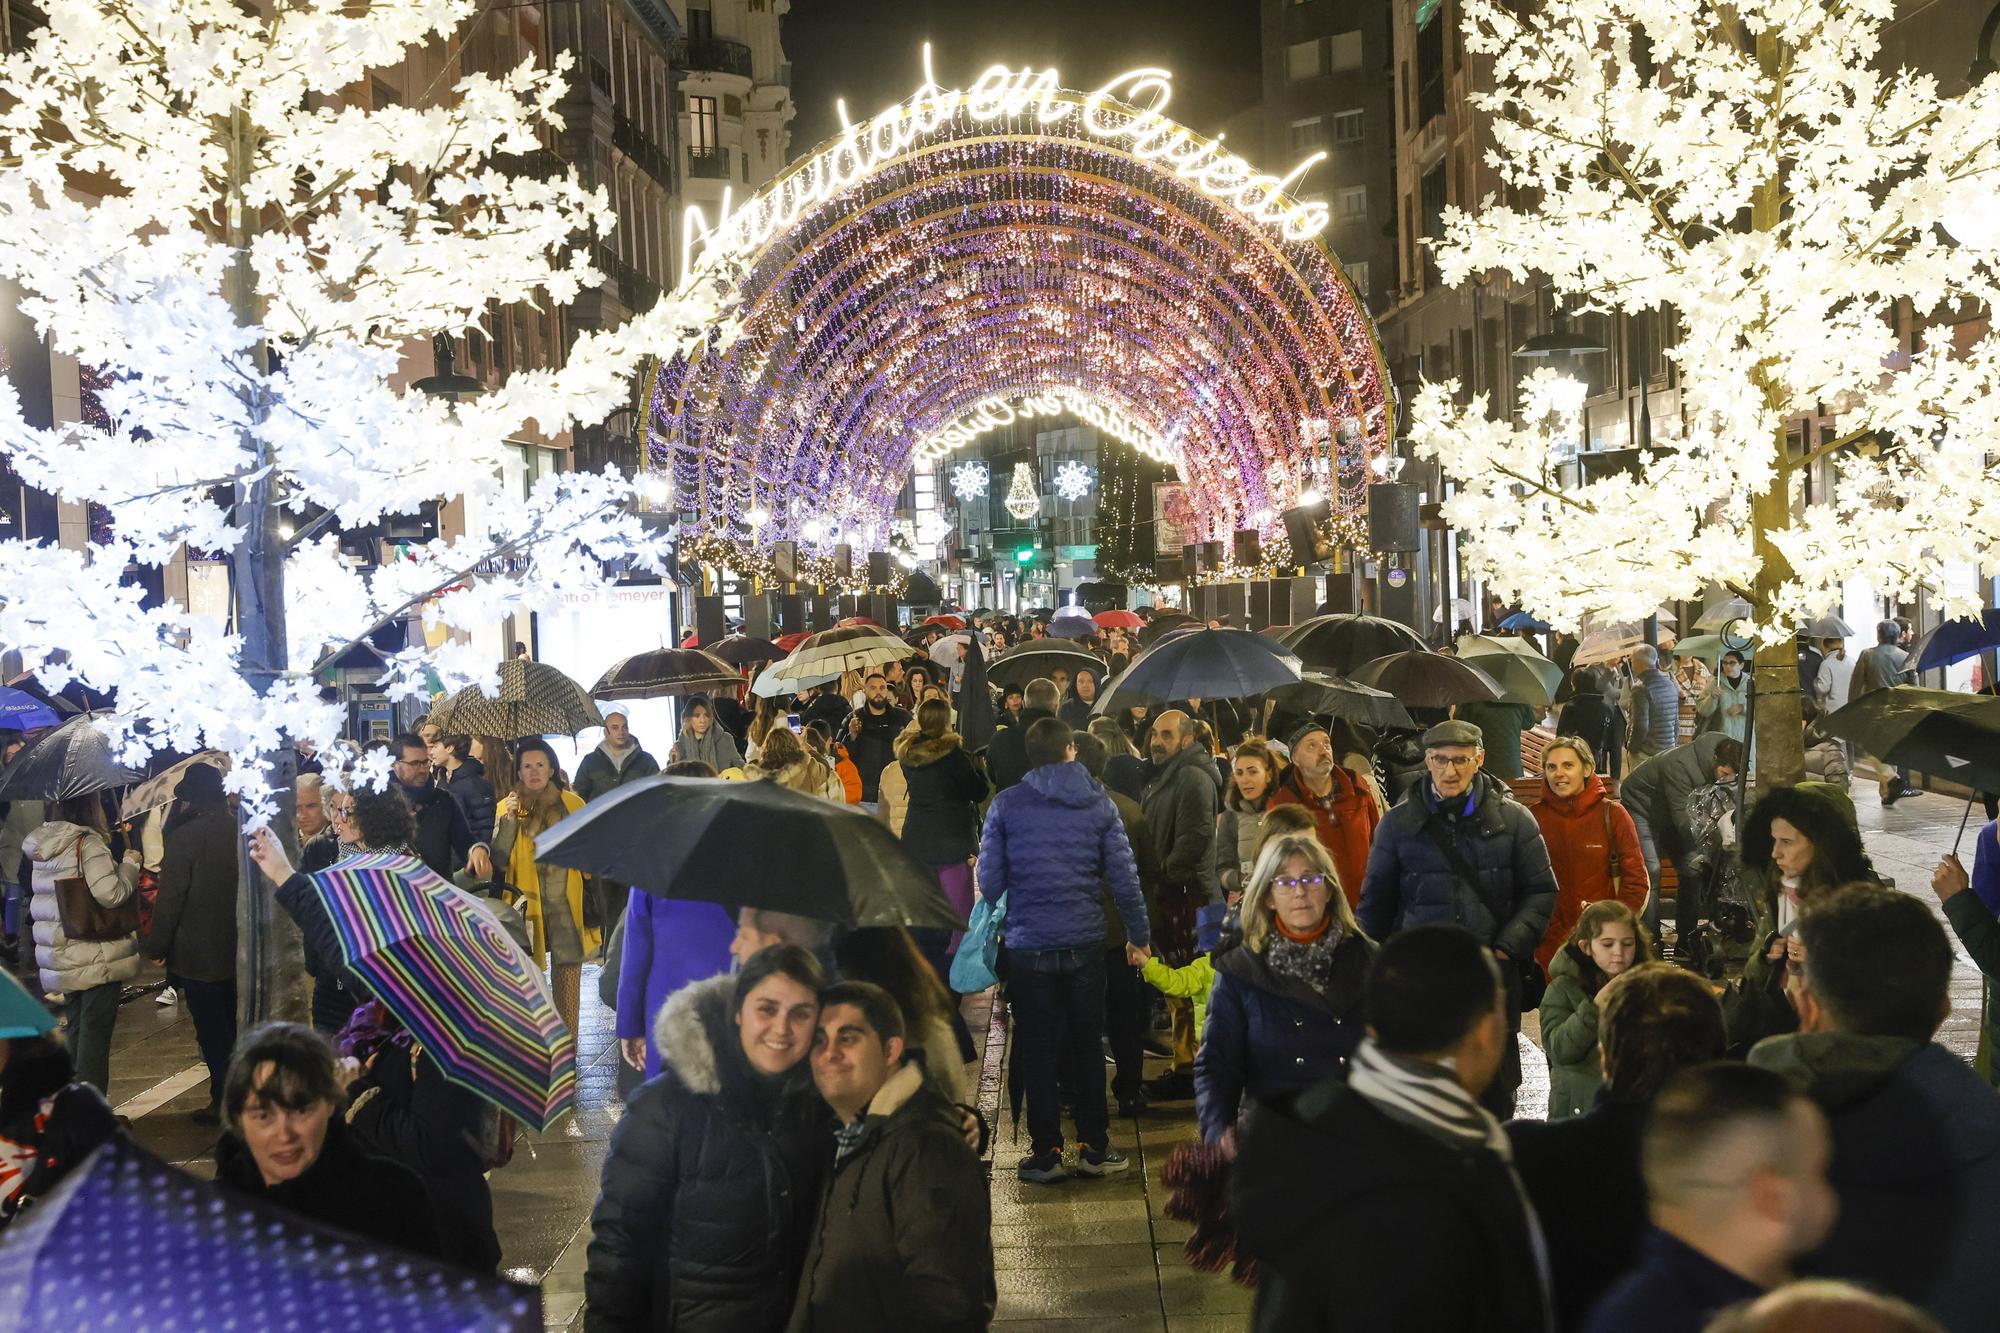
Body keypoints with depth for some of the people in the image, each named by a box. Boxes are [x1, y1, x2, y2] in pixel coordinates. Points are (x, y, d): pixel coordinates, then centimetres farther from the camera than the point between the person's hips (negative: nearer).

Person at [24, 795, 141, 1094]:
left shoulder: (44, 849, 10)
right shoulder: (89, 843, -15)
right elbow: (110, 893, -21)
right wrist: (130, 864, -5)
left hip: (63, 956, 8)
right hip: (98, 957, -8)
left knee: (77, 1029, 17)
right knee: (96, 1031, -3)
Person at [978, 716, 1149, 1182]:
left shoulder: (1006, 804, -5)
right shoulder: (1098, 803, -1)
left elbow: (990, 880, -5)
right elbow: (1124, 876, -1)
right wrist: (1139, 934, 9)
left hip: (1028, 946, -1)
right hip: (1085, 942, 1)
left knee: (1038, 1051, 8)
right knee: (1087, 1045, 13)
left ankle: (1046, 1152, 12)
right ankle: (1095, 1147, 18)